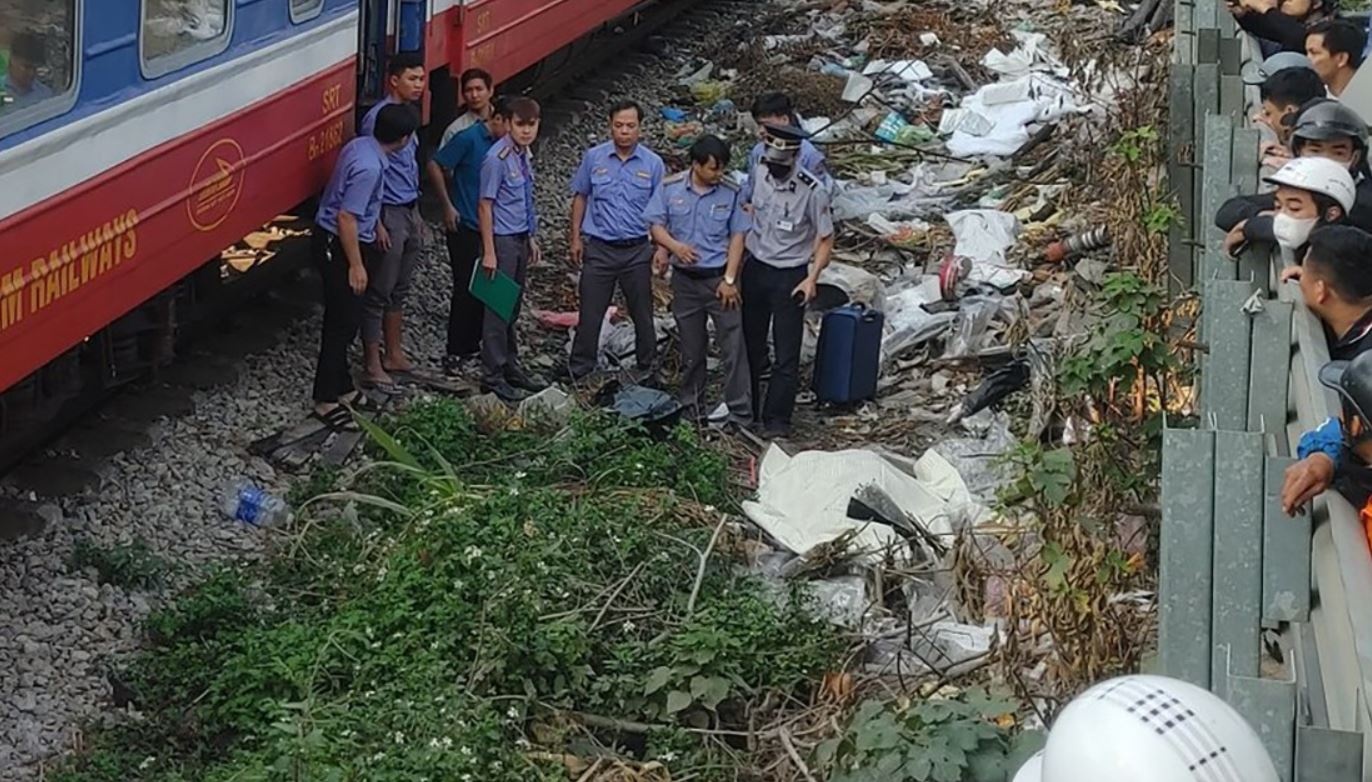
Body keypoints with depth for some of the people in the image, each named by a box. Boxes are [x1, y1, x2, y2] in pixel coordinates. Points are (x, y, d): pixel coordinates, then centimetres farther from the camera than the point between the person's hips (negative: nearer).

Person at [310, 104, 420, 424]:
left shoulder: (360, 145, 1)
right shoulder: (369, 167, -28)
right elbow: (346, 217, -27)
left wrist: (376, 226, 29)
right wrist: (356, 266, -21)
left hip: (335, 241, 10)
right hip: (340, 246, -10)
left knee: (345, 320, 17)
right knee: (342, 323, -2)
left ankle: (342, 389, 28)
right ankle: (326, 401, 5)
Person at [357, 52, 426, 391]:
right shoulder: (378, 117, -16)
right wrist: (376, 223, -21)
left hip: (409, 212, 9)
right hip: (389, 214, -9)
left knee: (399, 290, 16)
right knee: (378, 293, -3)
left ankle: (394, 354, 26)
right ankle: (372, 365, 1)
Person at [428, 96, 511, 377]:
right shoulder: (469, 139, -14)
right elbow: (435, 166, -11)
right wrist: (447, 206, -10)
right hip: (465, 227, -7)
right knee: (465, 289, -5)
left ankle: (472, 346, 23)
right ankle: (454, 354, 2)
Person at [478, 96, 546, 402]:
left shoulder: (525, 155, 8)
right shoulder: (497, 159, -18)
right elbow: (485, 205, -17)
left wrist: (532, 239, 20)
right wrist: (489, 252, -18)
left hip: (521, 239, 8)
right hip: (502, 240, -8)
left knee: (513, 307, 16)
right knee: (498, 308, -2)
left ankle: (510, 366, 27)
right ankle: (493, 376, 5)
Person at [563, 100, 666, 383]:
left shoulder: (653, 164, -2)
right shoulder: (593, 157, 0)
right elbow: (580, 197, 9)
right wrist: (576, 238, 5)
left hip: (637, 250, 0)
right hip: (599, 248, 0)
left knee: (642, 313, 9)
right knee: (590, 312, 4)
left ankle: (647, 367, 23)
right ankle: (579, 368, 14)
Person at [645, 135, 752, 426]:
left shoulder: (731, 193, -5)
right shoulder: (670, 188, -3)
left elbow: (737, 236, -3)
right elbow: (657, 226, 1)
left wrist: (729, 279, -8)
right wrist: (675, 245, -21)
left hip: (720, 278, -1)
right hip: (686, 280, 1)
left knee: (733, 346, -5)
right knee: (691, 349, 12)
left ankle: (740, 412, -1)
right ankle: (692, 407, 25)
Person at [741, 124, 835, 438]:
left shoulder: (813, 191, -19)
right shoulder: (758, 174, -5)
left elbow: (825, 239, -10)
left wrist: (812, 278, -20)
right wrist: (739, 260, 13)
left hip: (789, 277, -5)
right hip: (755, 269, 5)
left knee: (787, 355, -2)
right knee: (750, 344, 15)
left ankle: (777, 420, 7)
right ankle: (746, 409, 30)